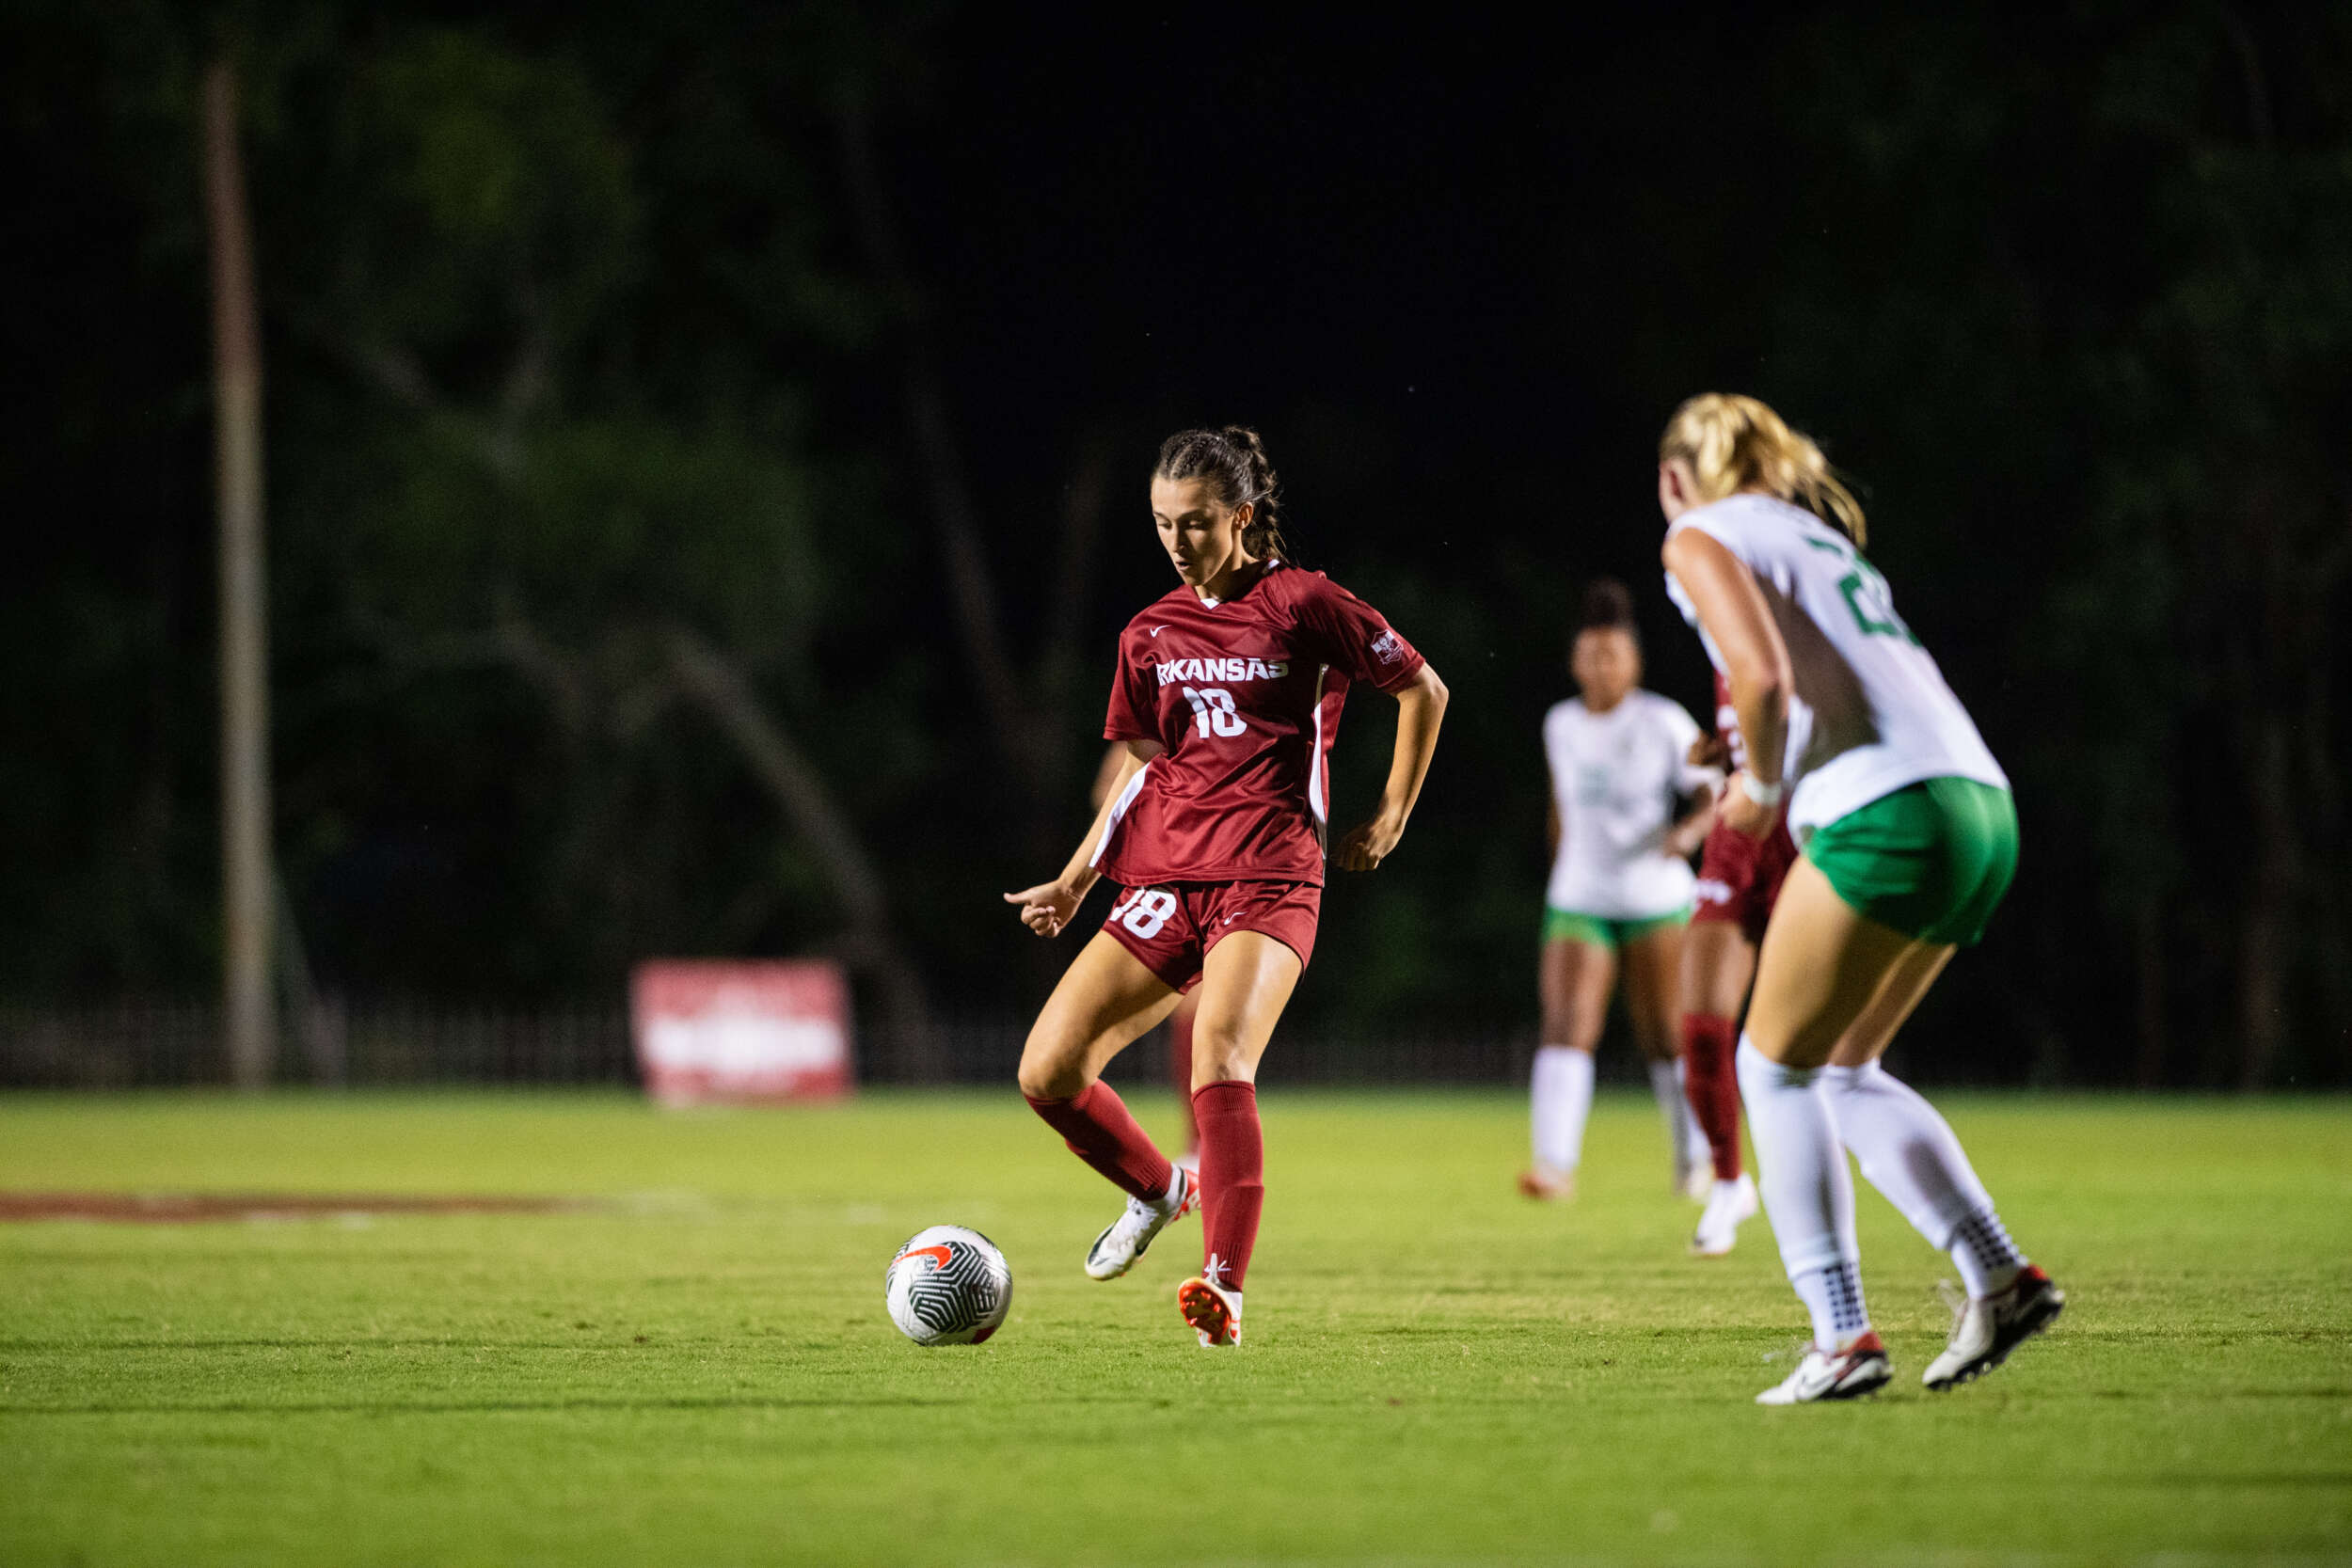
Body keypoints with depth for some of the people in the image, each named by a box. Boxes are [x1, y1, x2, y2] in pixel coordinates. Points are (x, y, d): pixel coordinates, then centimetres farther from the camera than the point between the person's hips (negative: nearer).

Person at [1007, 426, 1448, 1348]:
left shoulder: (1302, 605, 0)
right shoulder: (1150, 636, 15)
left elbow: (1423, 690, 8)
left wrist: (1390, 818, 7)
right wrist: (1074, 882, 14)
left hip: (1268, 881, -6)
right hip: (1163, 878, 6)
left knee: (1220, 1056, -30)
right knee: (1048, 1073, -6)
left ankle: (1224, 1291, -33)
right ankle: (1156, 1188, 23)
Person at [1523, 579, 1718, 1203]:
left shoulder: (1664, 722, -6)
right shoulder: (1561, 725, 6)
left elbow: (1710, 794, -5)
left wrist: (1690, 831, -26)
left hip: (1657, 902, -2)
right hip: (1578, 901, 2)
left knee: (1664, 1037, 5)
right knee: (1566, 1028, -16)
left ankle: (1694, 1157, 28)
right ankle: (1556, 1165, -27)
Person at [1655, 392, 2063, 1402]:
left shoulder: (1702, 538, 3)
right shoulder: (1816, 532, 28)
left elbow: (1764, 678, -14)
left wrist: (1762, 785, 3)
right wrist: (1772, 772, 22)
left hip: (1887, 812, -8)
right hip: (1982, 805, 8)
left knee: (1775, 1063, 4)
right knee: (1842, 1069, 18)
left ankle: (1842, 1335, -3)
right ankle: (1999, 1275, 7)